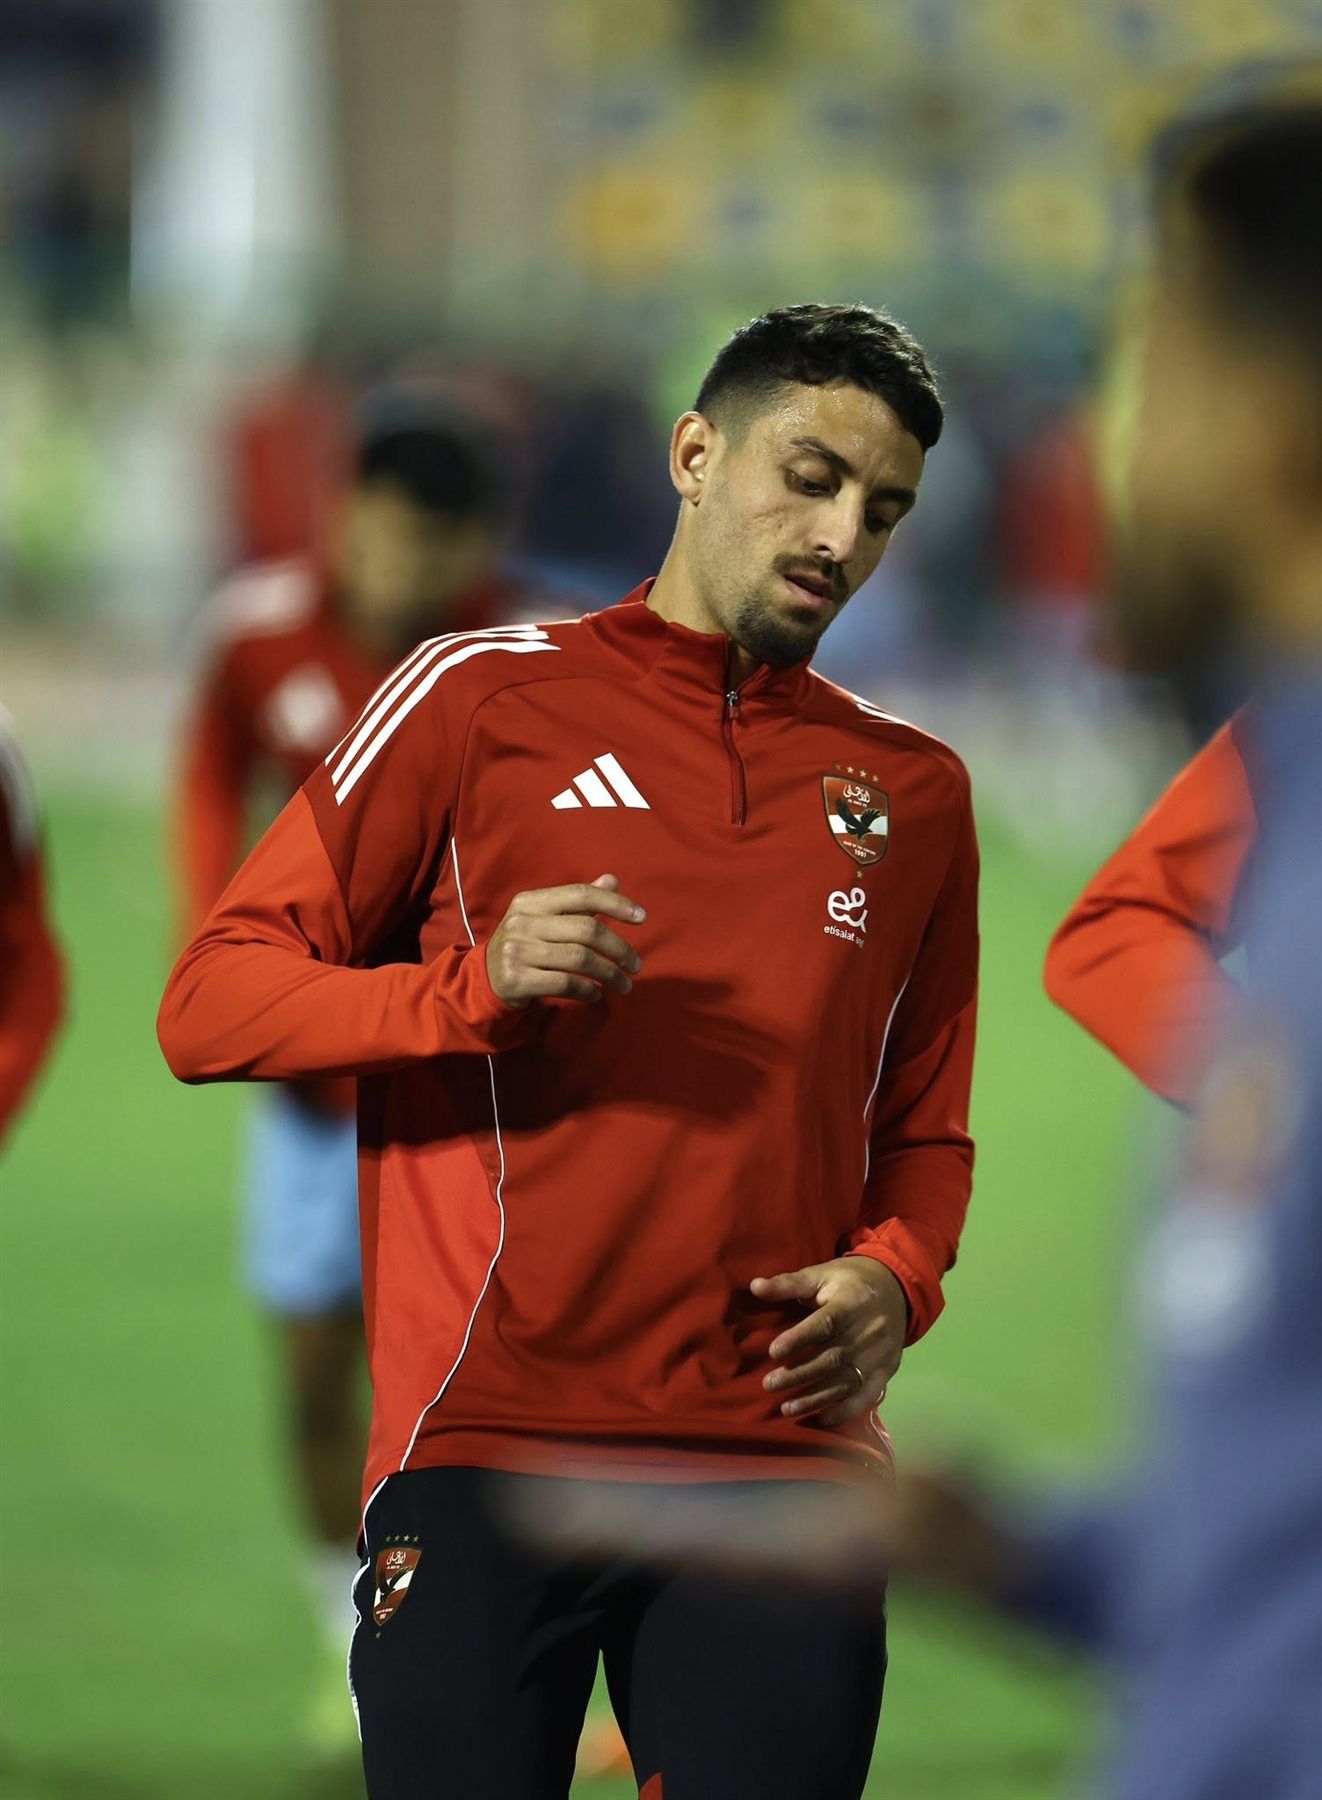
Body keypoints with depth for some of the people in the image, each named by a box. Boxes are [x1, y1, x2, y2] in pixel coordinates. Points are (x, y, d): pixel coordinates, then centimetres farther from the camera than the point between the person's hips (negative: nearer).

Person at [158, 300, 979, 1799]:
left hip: (786, 1462, 3)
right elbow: (208, 1005, 3)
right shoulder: (488, 696, 7)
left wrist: (895, 1277, 2)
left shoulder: (915, 790, 18)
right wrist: (477, 987, -14)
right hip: (487, 1450, -3)